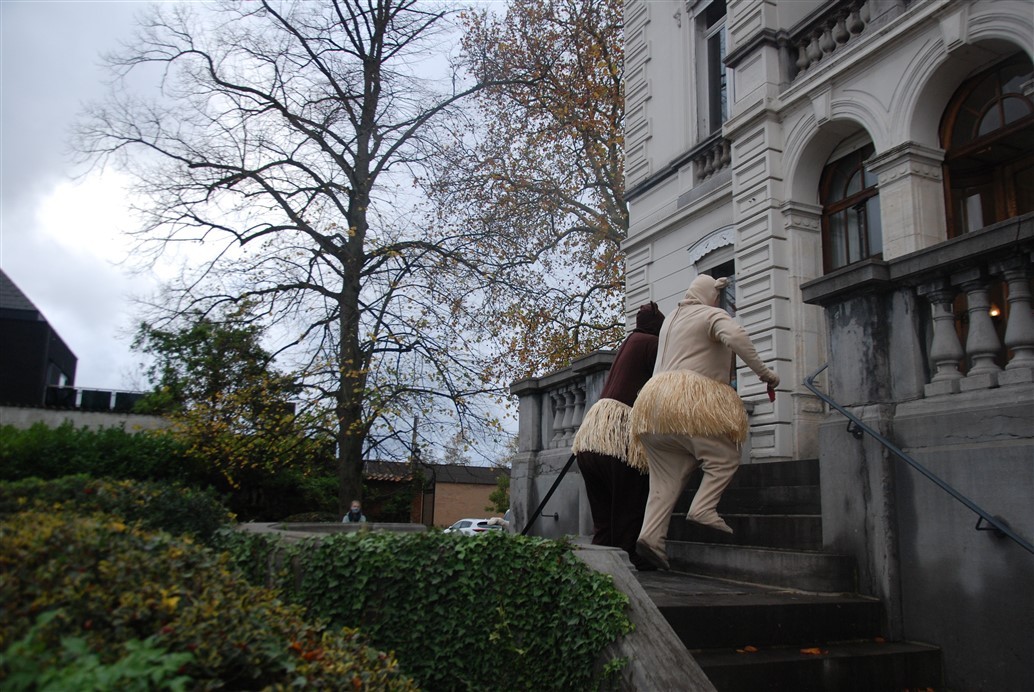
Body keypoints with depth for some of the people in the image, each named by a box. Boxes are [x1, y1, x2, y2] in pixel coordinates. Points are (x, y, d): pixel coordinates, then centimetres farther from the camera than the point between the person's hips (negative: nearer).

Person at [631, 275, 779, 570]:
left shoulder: (671, 319, 28)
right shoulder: (712, 315, 3)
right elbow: (735, 336, -17)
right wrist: (763, 372, -14)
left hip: (656, 398, 8)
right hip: (691, 402, -7)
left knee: (666, 476, 4)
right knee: (725, 458, 4)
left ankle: (651, 535, -7)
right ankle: (702, 509, -13)